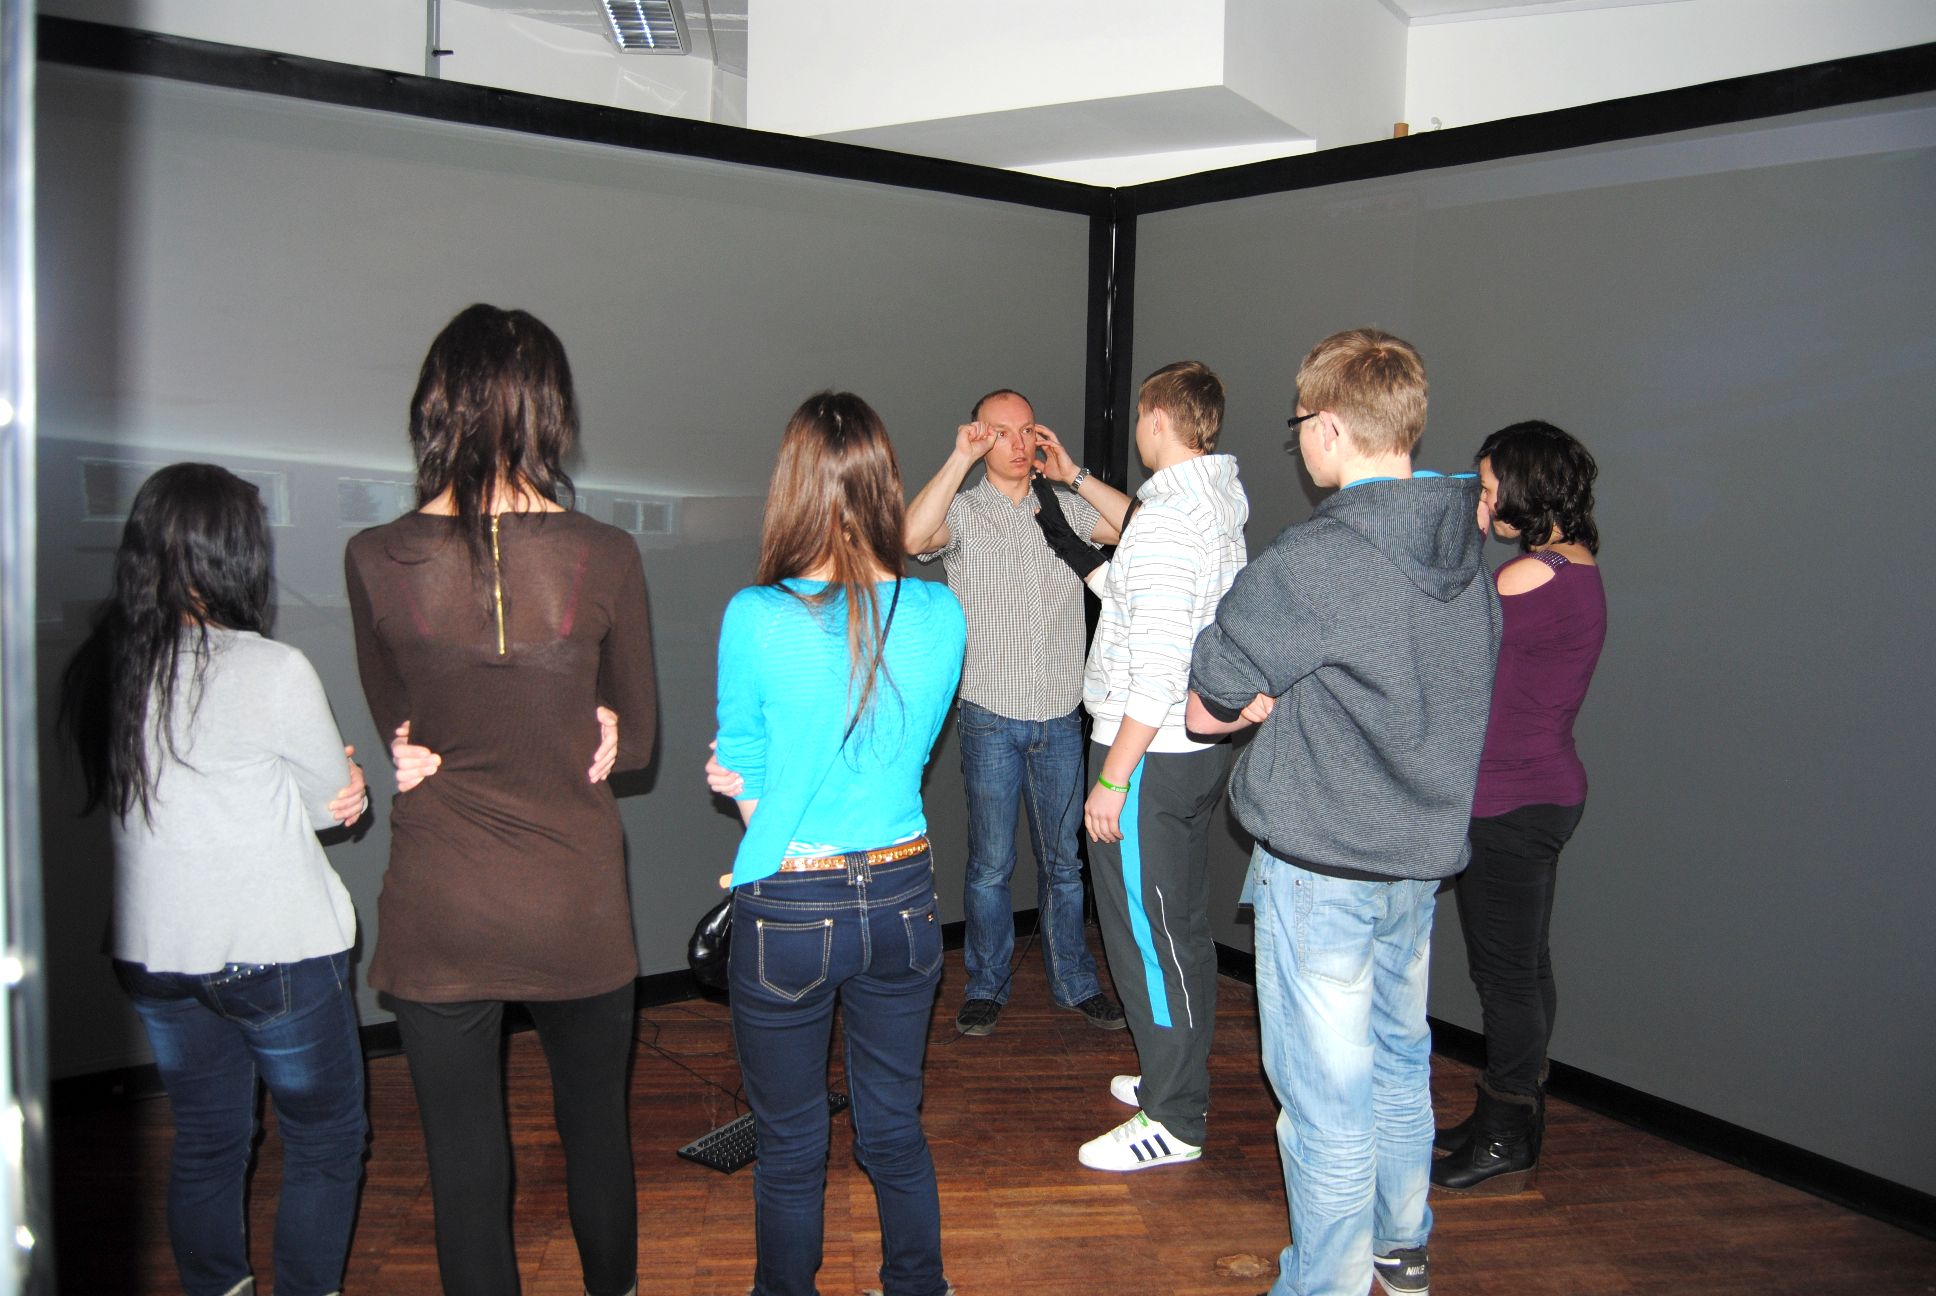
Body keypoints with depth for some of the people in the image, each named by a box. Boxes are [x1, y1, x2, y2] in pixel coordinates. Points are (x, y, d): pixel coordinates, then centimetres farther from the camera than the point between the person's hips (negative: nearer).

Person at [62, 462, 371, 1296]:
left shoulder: (95, 670, -3)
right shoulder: (272, 672, -21)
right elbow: (340, 798, -9)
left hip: (151, 954, 6)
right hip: (276, 954, -6)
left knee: (204, 1143, 22)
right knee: (325, 1141, 14)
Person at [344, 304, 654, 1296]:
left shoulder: (375, 559, -10)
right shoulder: (604, 557, -13)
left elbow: (399, 730, 7)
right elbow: (631, 740, 0)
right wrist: (566, 744, 1)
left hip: (438, 916, 0)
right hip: (577, 911, 1)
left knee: (465, 1160, 13)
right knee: (595, 1131, 23)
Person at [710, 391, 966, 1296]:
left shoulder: (757, 618, -17)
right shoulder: (941, 614, -6)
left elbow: (741, 776, -6)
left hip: (788, 910, -3)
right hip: (902, 898, 4)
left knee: (790, 1151, 16)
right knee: (896, 1130, 22)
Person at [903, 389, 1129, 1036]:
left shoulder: (1065, 505, 7)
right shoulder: (962, 510, -1)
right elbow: (914, 536, -23)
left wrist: (1072, 474, -9)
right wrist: (960, 456, -19)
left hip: (1061, 717, 3)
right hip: (992, 719, -2)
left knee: (1064, 860, 13)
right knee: (990, 865, 6)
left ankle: (1073, 981, 28)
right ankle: (985, 986, 22)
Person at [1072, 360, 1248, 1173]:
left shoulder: (1166, 522, -22)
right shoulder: (1223, 503, 8)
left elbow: (1157, 671, -26)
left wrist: (1113, 778, -21)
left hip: (1151, 754, -10)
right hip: (1202, 745, 10)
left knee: (1147, 932, 0)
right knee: (1181, 926, 20)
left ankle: (1173, 1121, 11)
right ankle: (1178, 1078, 35)